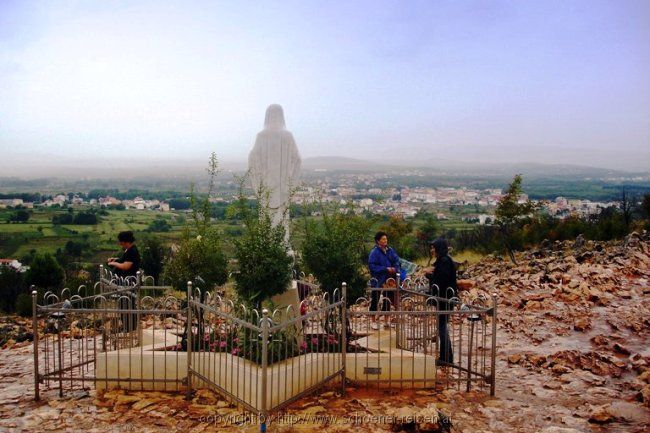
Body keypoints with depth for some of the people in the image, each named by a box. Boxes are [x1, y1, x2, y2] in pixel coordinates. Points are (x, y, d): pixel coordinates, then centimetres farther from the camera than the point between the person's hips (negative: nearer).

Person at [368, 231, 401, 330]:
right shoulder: (374, 252, -14)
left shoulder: (390, 250, 3)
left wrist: (395, 269, -13)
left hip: (388, 280, 5)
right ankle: (373, 321, 19)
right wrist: (386, 269, -19)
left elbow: (396, 261, 8)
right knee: (375, 300, 5)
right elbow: (372, 266, -18)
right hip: (377, 280, -5)